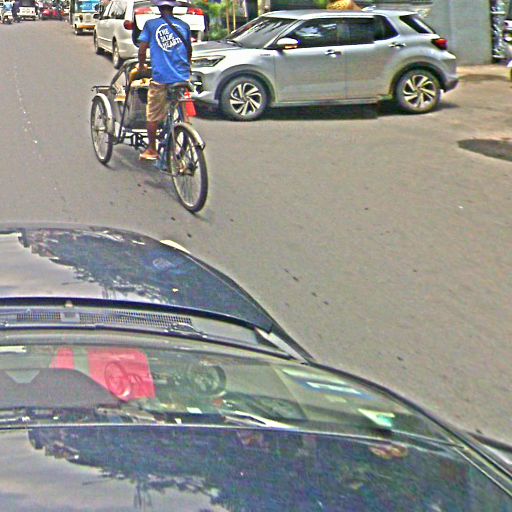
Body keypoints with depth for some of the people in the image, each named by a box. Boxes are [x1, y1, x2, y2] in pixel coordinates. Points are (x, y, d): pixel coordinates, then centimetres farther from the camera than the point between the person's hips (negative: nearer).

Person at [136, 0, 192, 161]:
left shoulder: (151, 24, 0)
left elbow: (142, 50, -2)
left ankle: (151, 150, 20)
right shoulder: (184, 26, 9)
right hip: (182, 78, 2)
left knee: (153, 116, 11)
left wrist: (141, 66, 17)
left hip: (160, 77, -2)